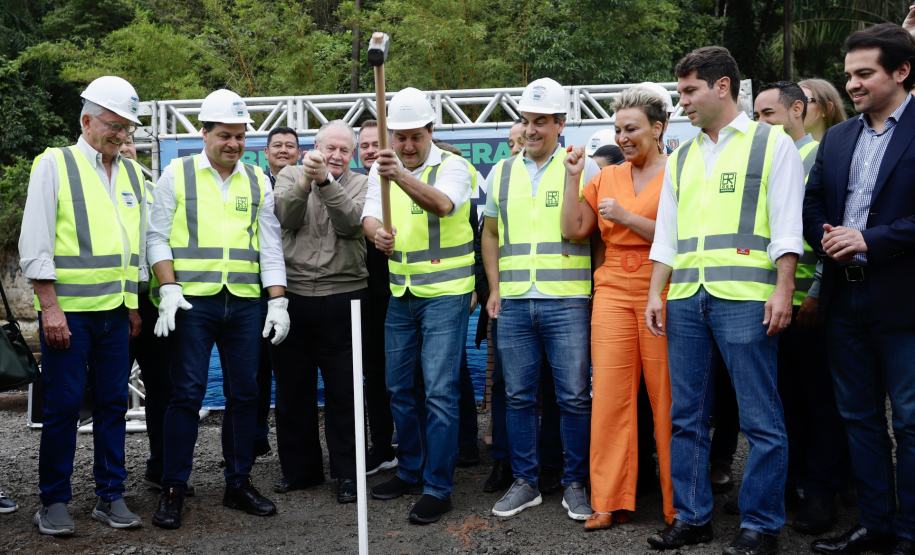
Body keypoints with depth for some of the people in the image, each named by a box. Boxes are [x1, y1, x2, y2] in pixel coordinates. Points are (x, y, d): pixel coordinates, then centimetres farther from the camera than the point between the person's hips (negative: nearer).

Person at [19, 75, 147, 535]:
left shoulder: (131, 172, 14)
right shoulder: (54, 164, -2)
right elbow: (35, 245, -6)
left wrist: (134, 304, 14)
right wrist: (49, 307, -12)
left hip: (115, 311, 5)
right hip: (68, 311, -5)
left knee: (113, 403, 7)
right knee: (63, 406, 0)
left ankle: (110, 496, 17)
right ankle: (54, 502, 13)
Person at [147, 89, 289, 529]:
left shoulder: (257, 181, 12)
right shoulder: (177, 174, 4)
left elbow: (270, 246, 11)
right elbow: (157, 237, 1)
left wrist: (278, 300, 3)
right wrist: (169, 289, -11)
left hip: (244, 303, 3)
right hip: (192, 300, -3)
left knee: (244, 394, 6)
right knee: (187, 394, -4)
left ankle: (239, 484, 19)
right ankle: (172, 491, 7)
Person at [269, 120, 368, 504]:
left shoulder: (361, 185, 5)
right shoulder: (290, 175, 9)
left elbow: (349, 222, -14)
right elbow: (285, 215, -9)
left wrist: (325, 181, -24)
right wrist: (304, 180, -24)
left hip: (342, 299, -2)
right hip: (292, 296, 2)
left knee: (343, 391, 3)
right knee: (292, 389, 11)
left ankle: (346, 473, 16)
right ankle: (299, 468, 26)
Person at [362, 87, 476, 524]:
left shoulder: (452, 166, -9)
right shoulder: (381, 168, 8)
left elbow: (442, 203, -31)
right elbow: (369, 215, -5)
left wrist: (401, 175, -48)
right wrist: (376, 232, -29)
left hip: (445, 293, -6)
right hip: (401, 293, 6)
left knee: (440, 392, -7)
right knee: (398, 388, 14)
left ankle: (437, 488, 2)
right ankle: (411, 471, 30)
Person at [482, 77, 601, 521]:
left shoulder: (583, 168, 2)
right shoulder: (501, 173, 14)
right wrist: (495, 288, 14)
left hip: (567, 302, -3)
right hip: (513, 304, 4)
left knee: (575, 397, 0)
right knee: (518, 397, 9)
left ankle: (575, 484, 14)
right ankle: (525, 483, 21)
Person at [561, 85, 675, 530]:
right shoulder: (606, 177, 15)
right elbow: (573, 230, 10)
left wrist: (626, 217, -13)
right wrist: (572, 179, 4)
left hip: (660, 293, -4)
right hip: (612, 291, 4)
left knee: (666, 397, -2)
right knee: (610, 394, 1)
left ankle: (678, 504, 12)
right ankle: (611, 502, 9)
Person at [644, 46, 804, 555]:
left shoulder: (772, 143, 4)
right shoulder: (681, 158, 20)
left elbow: (786, 227, -3)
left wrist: (783, 290, -12)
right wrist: (655, 293, 10)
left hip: (745, 297, -6)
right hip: (685, 298, 6)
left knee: (761, 419, -1)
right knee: (687, 416, 9)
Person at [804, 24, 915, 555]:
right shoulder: (837, 137, 14)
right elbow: (811, 204, 13)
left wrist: (870, 240, -18)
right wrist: (827, 240, -5)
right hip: (844, 297, 6)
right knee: (859, 416, 13)